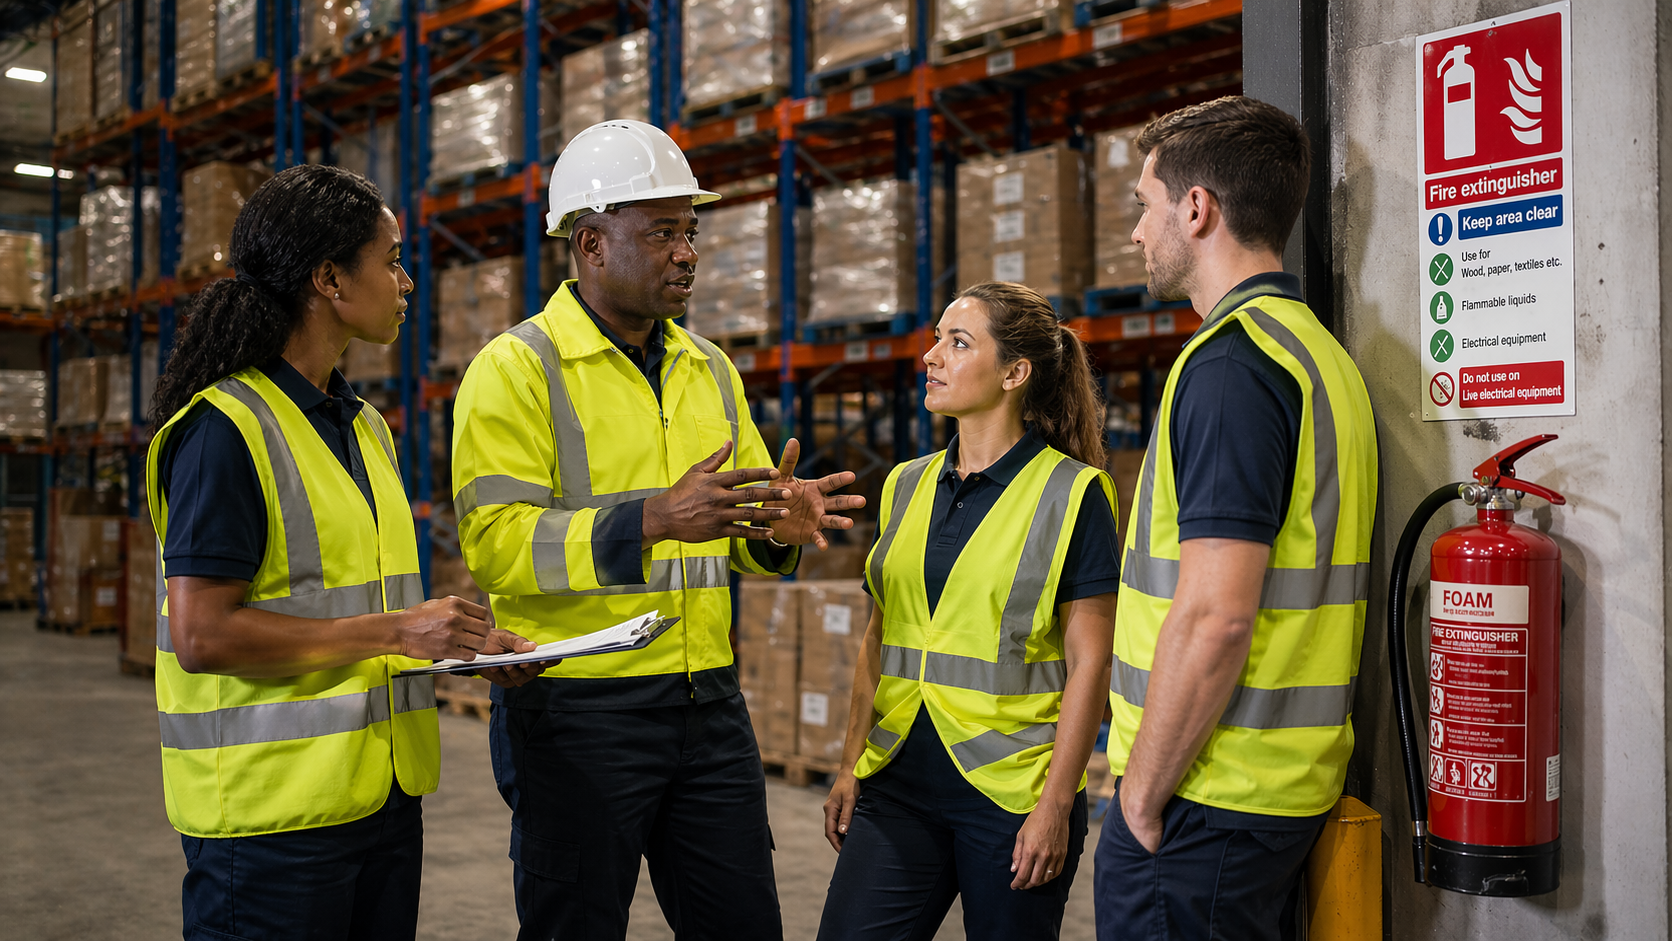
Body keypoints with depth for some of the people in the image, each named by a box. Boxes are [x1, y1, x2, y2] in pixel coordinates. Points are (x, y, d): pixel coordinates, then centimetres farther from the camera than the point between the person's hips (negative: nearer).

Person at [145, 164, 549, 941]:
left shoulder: (364, 425, 15)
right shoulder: (226, 428, -14)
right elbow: (202, 635, -20)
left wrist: (465, 645, 5)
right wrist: (393, 631, -19)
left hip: (382, 791, 8)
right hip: (272, 810, -8)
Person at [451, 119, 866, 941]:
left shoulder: (710, 369, 13)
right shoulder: (517, 368, -7)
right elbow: (494, 544, -17)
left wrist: (776, 527, -7)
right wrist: (652, 521, -29)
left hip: (709, 706, 6)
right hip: (577, 713, -5)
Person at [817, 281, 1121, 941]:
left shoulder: (1073, 493, -6)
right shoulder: (906, 486, 10)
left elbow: (1089, 665, -8)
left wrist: (1056, 806, -12)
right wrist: (850, 766, 11)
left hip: (1010, 790, -4)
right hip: (898, 786, 5)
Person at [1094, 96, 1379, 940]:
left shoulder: (1229, 364, -18)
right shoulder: (1321, 352, 13)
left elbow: (1215, 616, -25)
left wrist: (1142, 793, -14)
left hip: (1207, 804, -9)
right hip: (1292, 785, 9)